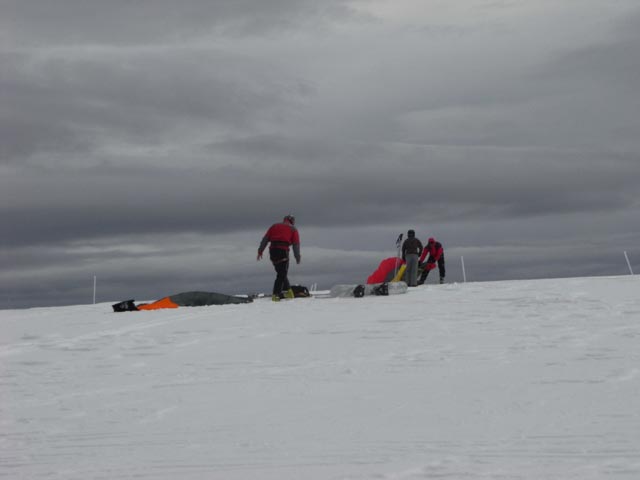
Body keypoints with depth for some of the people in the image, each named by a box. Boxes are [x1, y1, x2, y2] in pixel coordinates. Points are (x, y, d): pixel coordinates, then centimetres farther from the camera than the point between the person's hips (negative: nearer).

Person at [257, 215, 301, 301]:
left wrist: (260, 251, 13)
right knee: (282, 274, -1)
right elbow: (296, 244, 7)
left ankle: (287, 290, 18)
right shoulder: (293, 229, 15)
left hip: (272, 250, 4)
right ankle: (276, 294, -10)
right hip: (283, 251, -4)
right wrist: (297, 257, 10)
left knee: (281, 272, 18)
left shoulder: (274, 226, 23)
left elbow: (265, 239, 14)